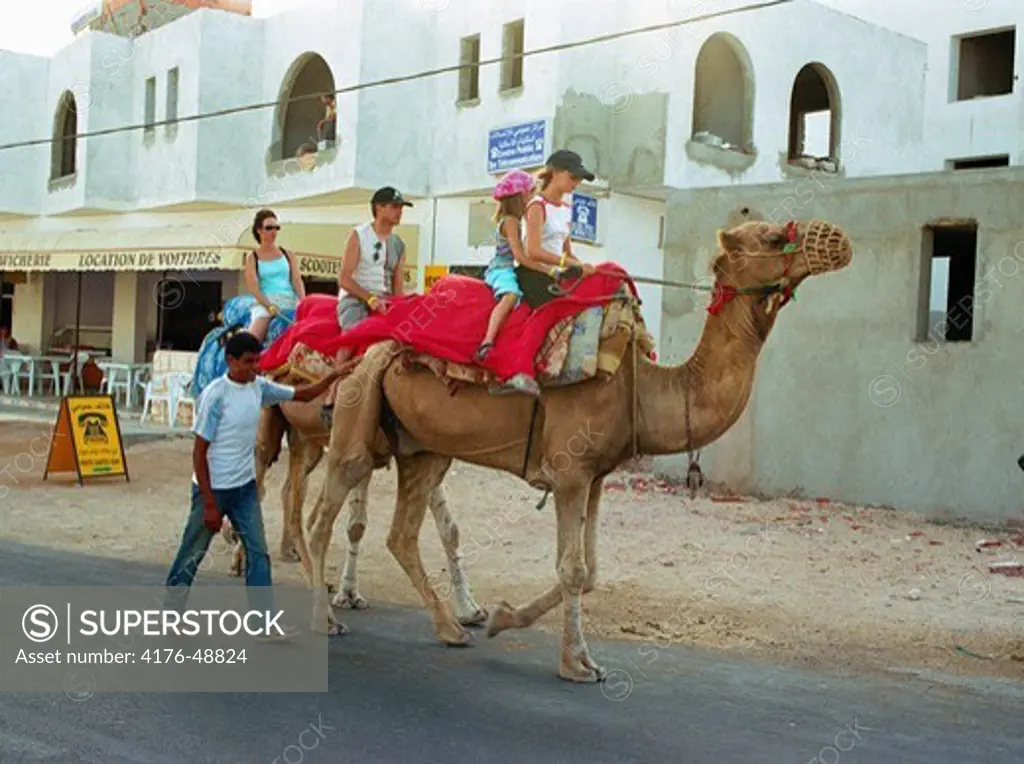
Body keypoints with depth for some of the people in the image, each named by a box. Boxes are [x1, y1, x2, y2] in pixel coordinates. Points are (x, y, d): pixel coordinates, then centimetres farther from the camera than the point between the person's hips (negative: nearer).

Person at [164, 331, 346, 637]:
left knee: (258, 552, 0)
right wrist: (210, 504, -17)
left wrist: (336, 374, -4)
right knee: (193, 554, 7)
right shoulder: (215, 394, -17)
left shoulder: (259, 387, 1)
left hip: (245, 487, 6)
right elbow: (199, 452, -16)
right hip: (213, 488, -6)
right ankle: (171, 609, 25)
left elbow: (304, 394, 12)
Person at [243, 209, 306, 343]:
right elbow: (252, 286, -3)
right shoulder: (252, 257, 10)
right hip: (265, 302, -3)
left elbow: (297, 281, 8)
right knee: (253, 337, -27)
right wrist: (269, 305, -18)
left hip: (290, 301, 3)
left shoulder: (286, 254, 17)